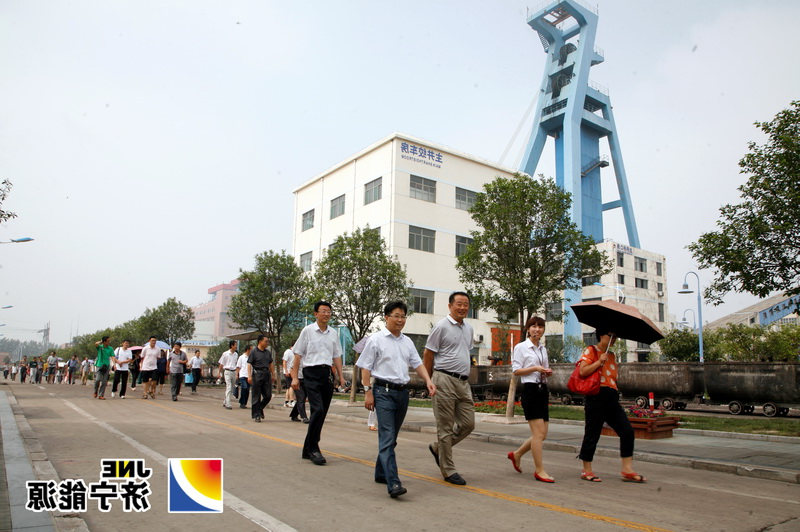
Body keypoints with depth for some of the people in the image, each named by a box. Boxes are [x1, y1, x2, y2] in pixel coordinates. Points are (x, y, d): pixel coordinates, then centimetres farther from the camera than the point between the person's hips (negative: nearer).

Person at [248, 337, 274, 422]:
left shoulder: (268, 352, 13)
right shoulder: (254, 352, -4)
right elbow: (249, 364, -7)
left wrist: (273, 374, 16)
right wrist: (249, 376, -15)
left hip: (267, 374, 6)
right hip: (257, 374, -5)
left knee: (268, 396, 4)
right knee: (256, 396, 1)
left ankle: (260, 408, 29)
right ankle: (256, 415, 10)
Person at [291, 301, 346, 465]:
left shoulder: (333, 333, 12)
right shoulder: (307, 331, -2)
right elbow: (298, 354, -1)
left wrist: (340, 375, 13)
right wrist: (295, 377, -5)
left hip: (327, 374, 5)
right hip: (311, 373, -5)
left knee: (322, 414, 7)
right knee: (318, 410, -17)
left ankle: (308, 450, 20)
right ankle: (312, 449, -4)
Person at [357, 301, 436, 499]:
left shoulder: (407, 341, 14)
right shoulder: (376, 340, -3)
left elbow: (417, 364, 12)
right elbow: (365, 367, -3)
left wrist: (428, 381, -5)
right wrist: (368, 392, -10)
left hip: (402, 392, 6)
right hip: (384, 391, -6)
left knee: (391, 437, 14)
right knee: (387, 437, -12)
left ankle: (381, 473, 30)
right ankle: (393, 484, -17)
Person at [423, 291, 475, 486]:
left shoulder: (469, 328, 14)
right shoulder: (441, 327, -8)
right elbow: (428, 354, -5)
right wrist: (429, 381, 1)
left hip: (463, 382, 8)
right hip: (445, 381, -7)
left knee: (468, 424, 8)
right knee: (446, 427, 1)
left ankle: (437, 447, 28)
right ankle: (448, 471, 12)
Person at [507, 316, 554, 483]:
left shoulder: (543, 349, 18)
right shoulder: (521, 347, -2)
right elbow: (516, 370, -6)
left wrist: (547, 372, 2)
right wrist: (535, 368, -16)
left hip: (543, 390, 7)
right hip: (530, 390, -7)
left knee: (542, 434, 7)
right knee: (538, 433, -9)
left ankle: (517, 454, 26)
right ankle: (539, 470, 1)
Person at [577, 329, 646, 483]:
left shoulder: (612, 356, 19)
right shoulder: (590, 351, -3)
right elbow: (583, 372, -15)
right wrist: (600, 361, -14)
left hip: (612, 398, 7)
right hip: (596, 395, -7)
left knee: (627, 431, -3)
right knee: (592, 434, 1)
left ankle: (627, 470, 4)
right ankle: (586, 470, 14)